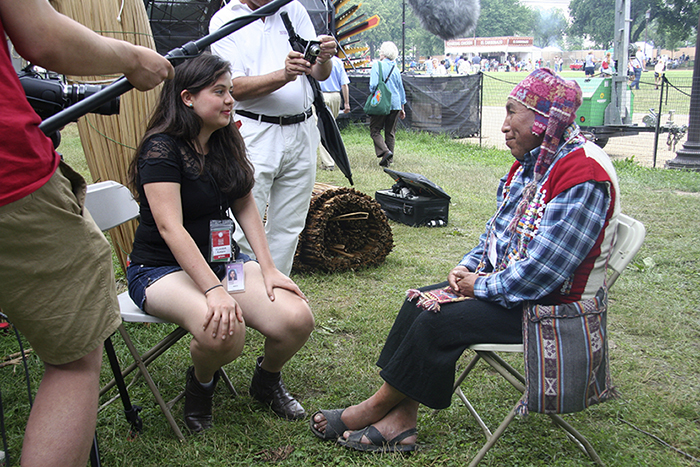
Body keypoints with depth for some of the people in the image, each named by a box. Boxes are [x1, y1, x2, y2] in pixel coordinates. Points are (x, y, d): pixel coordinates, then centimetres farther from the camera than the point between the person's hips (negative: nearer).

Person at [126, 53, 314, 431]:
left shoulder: (228, 142, 8)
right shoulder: (162, 148, -15)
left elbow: (246, 208, 9)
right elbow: (170, 228, -23)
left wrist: (268, 270, -3)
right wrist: (214, 290, -32)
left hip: (223, 258, 6)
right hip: (162, 268, -6)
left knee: (297, 320, -17)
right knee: (223, 330, -35)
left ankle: (267, 380, 16)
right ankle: (200, 383, 2)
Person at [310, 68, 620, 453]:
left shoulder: (583, 176, -24)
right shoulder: (532, 161, 8)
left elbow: (543, 270, -27)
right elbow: (499, 229, 16)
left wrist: (482, 286, -17)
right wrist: (468, 266, 0)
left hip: (550, 306, -10)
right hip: (504, 282, 10)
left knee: (437, 322, -19)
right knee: (419, 302, -2)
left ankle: (376, 407, 2)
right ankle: (399, 423, -4)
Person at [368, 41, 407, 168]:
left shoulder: (377, 65, -6)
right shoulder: (395, 68, 11)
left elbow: (373, 85, -17)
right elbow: (401, 89, 16)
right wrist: (402, 108, 24)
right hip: (395, 104, 5)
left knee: (375, 130, 2)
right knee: (390, 132, 11)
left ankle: (384, 151, -19)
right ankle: (389, 159, 12)